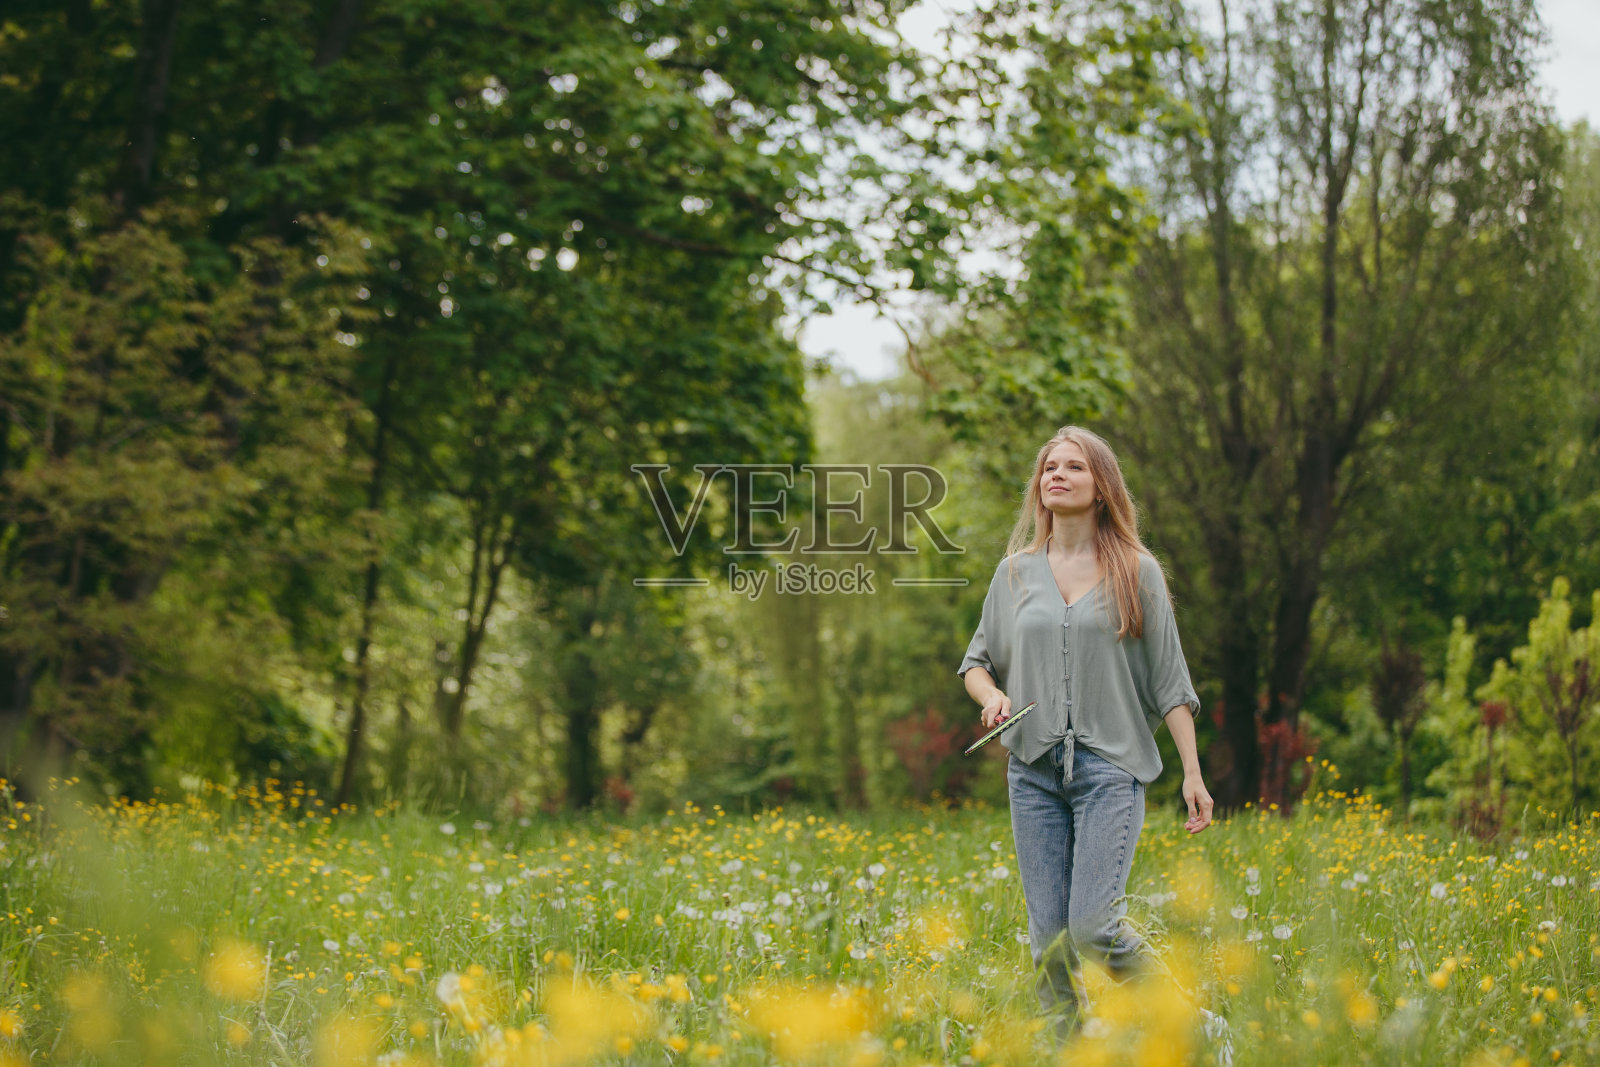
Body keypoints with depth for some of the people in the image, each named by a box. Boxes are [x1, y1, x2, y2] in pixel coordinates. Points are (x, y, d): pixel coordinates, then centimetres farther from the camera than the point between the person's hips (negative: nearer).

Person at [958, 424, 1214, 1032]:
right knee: (1048, 940, 1)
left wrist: (1193, 772, -1)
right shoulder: (1015, 572, 11)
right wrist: (991, 696, -4)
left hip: (1110, 764, -3)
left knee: (1093, 927, -14)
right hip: (1033, 768, 3)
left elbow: (1169, 679, 4)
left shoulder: (1135, 571, 4)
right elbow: (977, 661, 19)